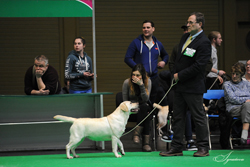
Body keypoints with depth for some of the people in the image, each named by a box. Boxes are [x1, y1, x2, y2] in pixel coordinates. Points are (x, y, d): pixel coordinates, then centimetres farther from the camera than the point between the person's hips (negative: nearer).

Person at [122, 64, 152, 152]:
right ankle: (146, 141, -39)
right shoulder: (127, 82, -10)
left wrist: (141, 85, -26)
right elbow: (125, 101, -4)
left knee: (145, 107, -35)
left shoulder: (147, 81, -5)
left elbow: (146, 99, -17)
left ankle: (137, 133, -33)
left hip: (144, 108, 2)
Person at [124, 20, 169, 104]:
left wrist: (164, 62, 9)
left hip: (154, 78, 4)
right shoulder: (136, 42, 1)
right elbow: (127, 58, -2)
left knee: (153, 102, 5)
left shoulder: (158, 44, 14)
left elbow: (165, 55, 33)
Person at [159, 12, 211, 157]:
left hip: (193, 86, -9)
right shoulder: (185, 37, 12)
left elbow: (198, 66, -20)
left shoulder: (204, 42, -15)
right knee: (178, 117, 10)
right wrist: (175, 74, 8)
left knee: (198, 117, 1)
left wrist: (180, 76, -14)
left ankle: (203, 148, 9)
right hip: (180, 85, 9)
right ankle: (176, 148, 15)